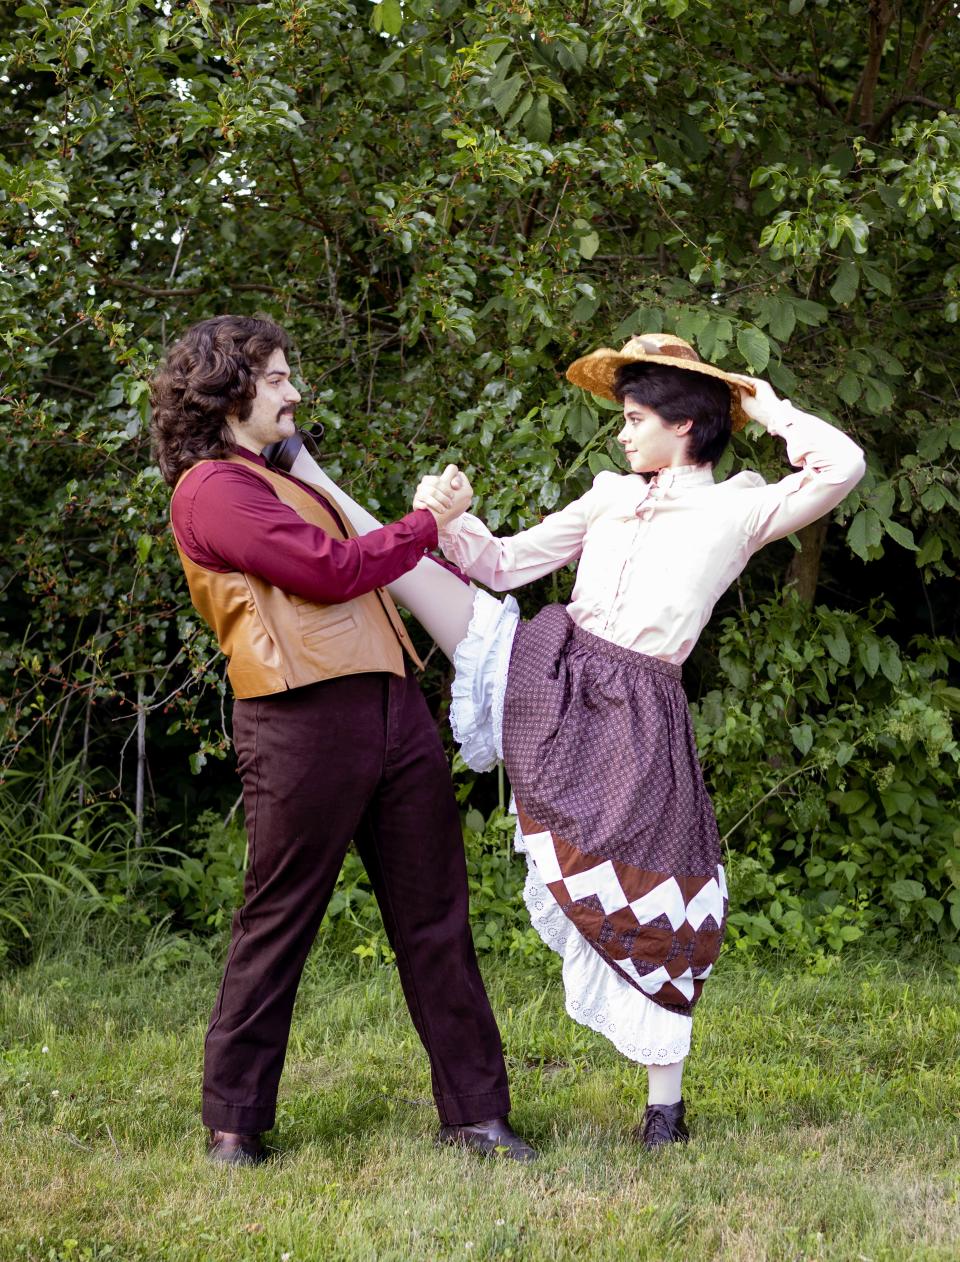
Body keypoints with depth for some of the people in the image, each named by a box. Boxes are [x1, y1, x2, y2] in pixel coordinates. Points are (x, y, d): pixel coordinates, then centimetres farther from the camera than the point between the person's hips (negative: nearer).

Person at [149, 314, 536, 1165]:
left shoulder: (283, 483, 27)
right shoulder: (210, 489, -4)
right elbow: (329, 570, -11)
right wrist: (423, 526, 1)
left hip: (392, 708, 9)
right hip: (304, 719, -9)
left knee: (435, 919, 6)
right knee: (278, 921, -1)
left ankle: (475, 1112, 9)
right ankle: (235, 1121, 11)